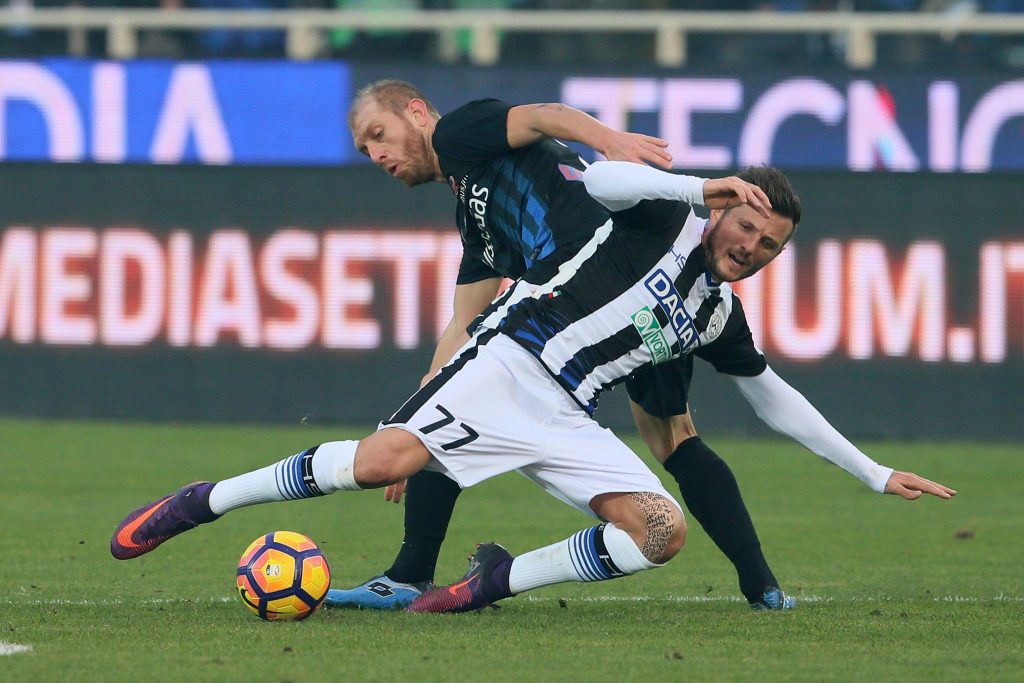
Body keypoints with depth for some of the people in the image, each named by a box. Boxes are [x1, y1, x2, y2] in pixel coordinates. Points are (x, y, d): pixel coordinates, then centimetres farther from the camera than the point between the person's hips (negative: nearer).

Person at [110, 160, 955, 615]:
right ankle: (203, 503, -13)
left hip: (567, 419, 6)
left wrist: (877, 473, 31)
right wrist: (706, 186, -21)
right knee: (386, 460, -27)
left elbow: (777, 400, 31)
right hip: (512, 358, -6)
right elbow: (605, 178, -17)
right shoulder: (665, 219, 4)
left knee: (663, 531, -16)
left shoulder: (720, 315, 20)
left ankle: (503, 579, -4)